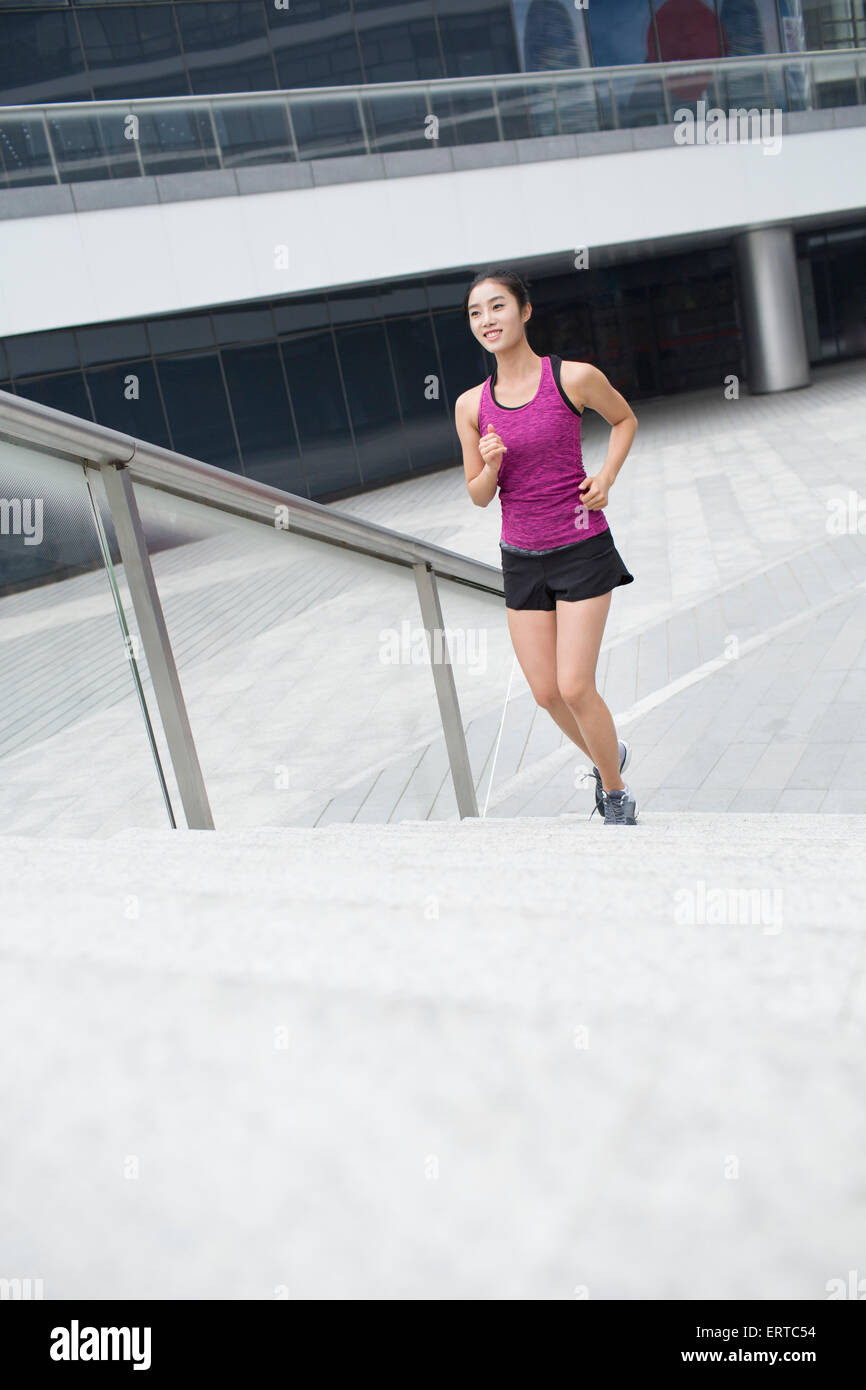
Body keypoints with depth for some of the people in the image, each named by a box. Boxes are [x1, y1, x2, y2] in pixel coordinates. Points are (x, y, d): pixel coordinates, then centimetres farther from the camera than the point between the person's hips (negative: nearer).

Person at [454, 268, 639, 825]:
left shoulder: (575, 377, -9)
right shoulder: (472, 405, 0)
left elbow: (625, 419, 11)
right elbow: (480, 496, 6)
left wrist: (606, 479, -5)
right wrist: (491, 467, -16)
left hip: (581, 548, -4)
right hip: (521, 555, 4)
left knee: (574, 687, -8)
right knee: (545, 692, 7)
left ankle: (618, 798, 16)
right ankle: (607, 755, 38)